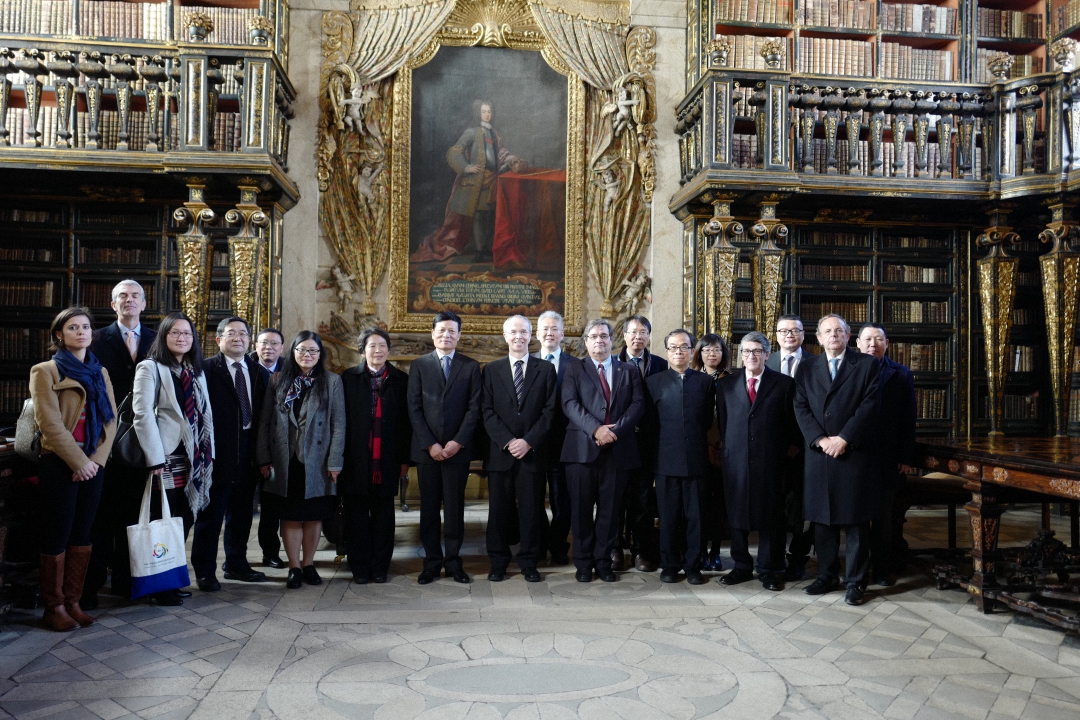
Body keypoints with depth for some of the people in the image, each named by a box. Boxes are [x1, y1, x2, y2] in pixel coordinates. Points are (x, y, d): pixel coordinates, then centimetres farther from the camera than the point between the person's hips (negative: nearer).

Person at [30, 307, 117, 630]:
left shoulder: (100, 372, 13)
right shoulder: (46, 371, -3)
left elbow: (111, 419, 8)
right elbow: (50, 423, -11)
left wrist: (97, 458, -5)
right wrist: (79, 462, -14)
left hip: (94, 464, 5)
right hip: (60, 465, -5)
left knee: (82, 534, 8)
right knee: (57, 536, 1)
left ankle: (72, 601, 16)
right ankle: (54, 606, 11)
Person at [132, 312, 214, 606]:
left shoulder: (196, 371, 16)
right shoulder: (150, 368, -4)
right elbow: (143, 415, -11)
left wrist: (208, 452, 8)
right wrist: (155, 458, -16)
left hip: (195, 459, 6)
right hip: (167, 459, -6)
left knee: (185, 521, 8)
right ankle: (160, 587, 12)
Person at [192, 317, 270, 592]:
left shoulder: (259, 373, 11)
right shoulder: (207, 369, -5)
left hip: (248, 454, 5)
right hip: (218, 454, -5)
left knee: (242, 513, 14)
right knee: (210, 515, 3)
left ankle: (236, 564, 28)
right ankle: (205, 571, 14)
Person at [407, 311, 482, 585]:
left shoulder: (471, 366, 6)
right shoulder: (419, 365, 6)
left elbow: (474, 408, 0)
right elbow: (414, 408, 1)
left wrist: (458, 442, -10)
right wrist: (430, 444, -8)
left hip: (457, 448, 0)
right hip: (426, 448, 1)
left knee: (455, 506, 3)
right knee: (429, 506, 6)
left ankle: (453, 560, 12)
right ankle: (432, 561, 14)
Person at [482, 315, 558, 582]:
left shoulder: (546, 369, 7)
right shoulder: (492, 369, 8)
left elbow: (549, 410, 0)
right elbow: (487, 411, 1)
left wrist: (528, 441, -10)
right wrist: (507, 441, -10)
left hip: (532, 452, 0)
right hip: (500, 452, 1)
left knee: (531, 510, 4)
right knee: (498, 510, 6)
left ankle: (529, 563, 15)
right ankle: (498, 563, 16)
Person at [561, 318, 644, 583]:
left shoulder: (629, 371, 14)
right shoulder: (575, 369, 9)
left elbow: (638, 404, 3)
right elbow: (570, 404, -5)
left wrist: (616, 430, -13)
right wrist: (595, 429, -18)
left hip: (618, 449, 2)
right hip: (582, 449, -1)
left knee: (610, 509, 6)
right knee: (581, 509, 3)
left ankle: (603, 561, 17)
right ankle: (583, 562, 14)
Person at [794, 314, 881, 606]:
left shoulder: (868, 364, 3)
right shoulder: (807, 367, 11)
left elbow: (870, 405, -7)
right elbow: (801, 407, 3)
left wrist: (843, 438, -14)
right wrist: (821, 439, -11)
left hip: (856, 453, -3)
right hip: (818, 454, 3)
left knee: (856, 521, 2)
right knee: (822, 519, 9)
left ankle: (856, 582, 11)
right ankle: (827, 576, 21)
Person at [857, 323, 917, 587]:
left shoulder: (901, 375, 3)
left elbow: (908, 420, 1)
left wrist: (906, 458, -4)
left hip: (888, 457, 0)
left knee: (884, 514, 7)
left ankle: (882, 568, 17)